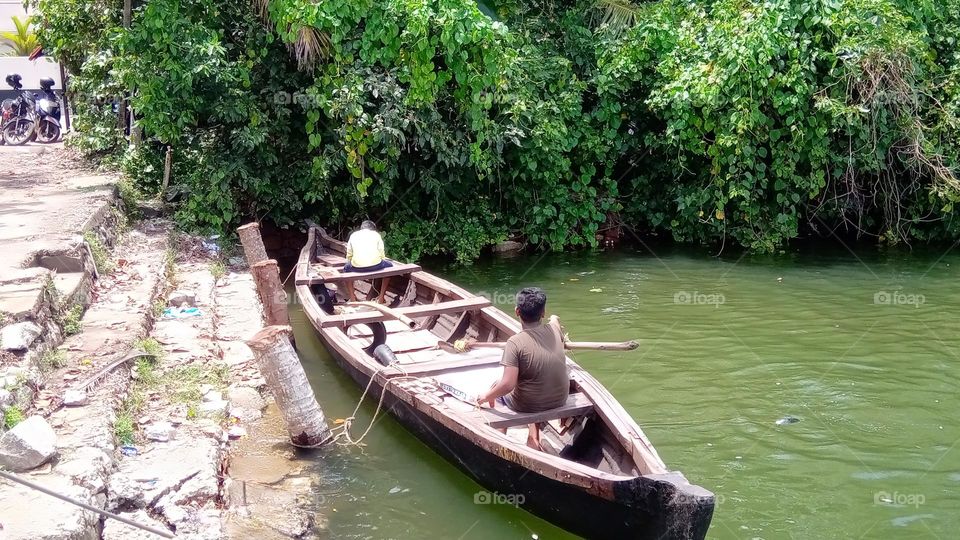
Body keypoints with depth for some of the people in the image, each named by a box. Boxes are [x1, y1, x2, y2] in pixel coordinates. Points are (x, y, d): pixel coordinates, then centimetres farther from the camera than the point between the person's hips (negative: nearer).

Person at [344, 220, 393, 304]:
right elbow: (382, 255, 17)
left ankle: (352, 298, 26)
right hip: (375, 265, -1)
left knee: (346, 268, 36)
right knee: (389, 266, 31)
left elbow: (349, 256, 20)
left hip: (357, 267, 1)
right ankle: (381, 296, 28)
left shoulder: (353, 235, 23)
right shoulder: (376, 234, 20)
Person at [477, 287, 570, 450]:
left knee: (496, 388, 27)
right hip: (560, 399, 4)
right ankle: (533, 436, 33)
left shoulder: (515, 343, -27)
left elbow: (508, 385, -30)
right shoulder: (553, 329, -11)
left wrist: (486, 397, -12)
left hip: (528, 405, -4)